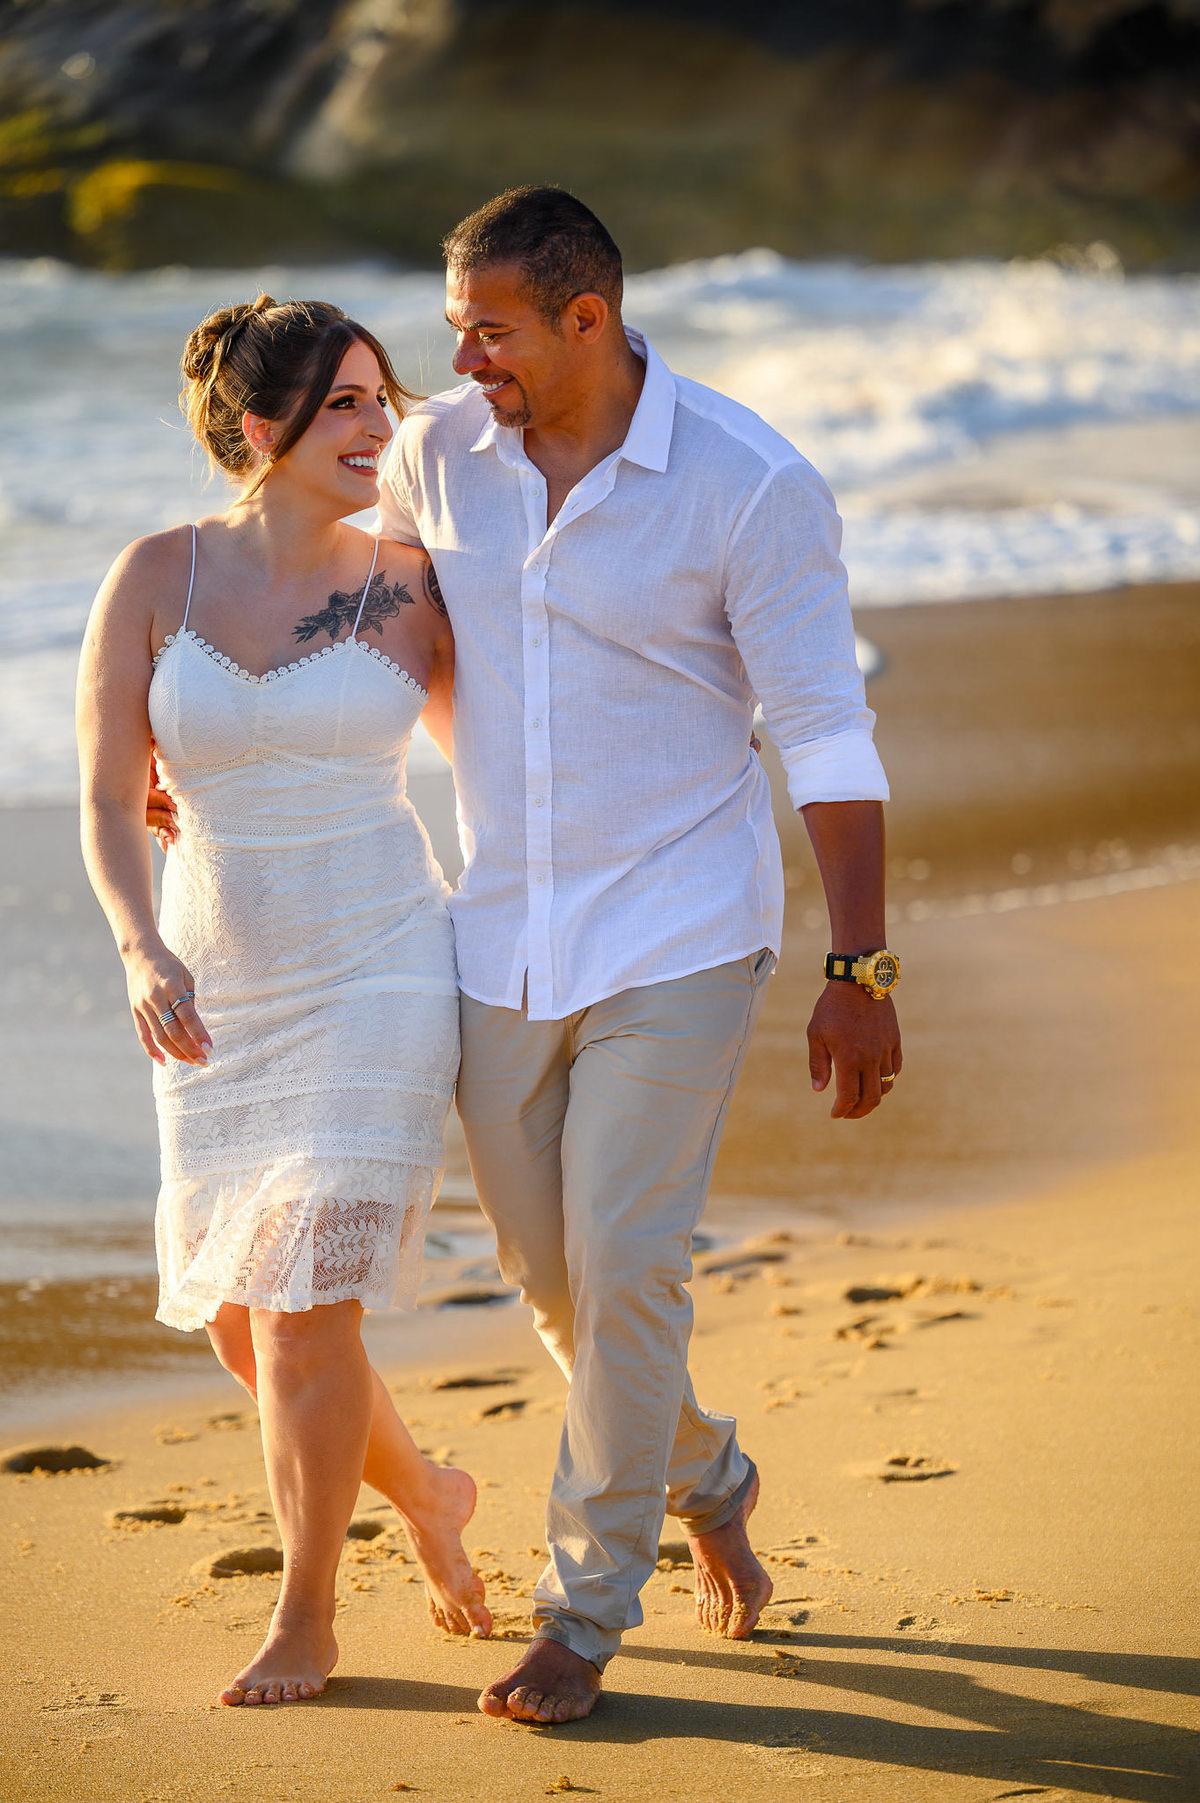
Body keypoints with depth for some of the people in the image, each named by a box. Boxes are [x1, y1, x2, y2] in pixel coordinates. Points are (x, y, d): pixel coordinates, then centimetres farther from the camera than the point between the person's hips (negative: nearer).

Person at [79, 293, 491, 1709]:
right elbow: (108, 800, -6)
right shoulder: (158, 577, -2)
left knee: (303, 1300, -10)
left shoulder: (409, 586, -2)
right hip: (223, 994, 3)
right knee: (238, 1319, 8)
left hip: (378, 972, -2)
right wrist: (144, 952, -19)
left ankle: (304, 1619, 8)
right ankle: (424, 1495, 36)